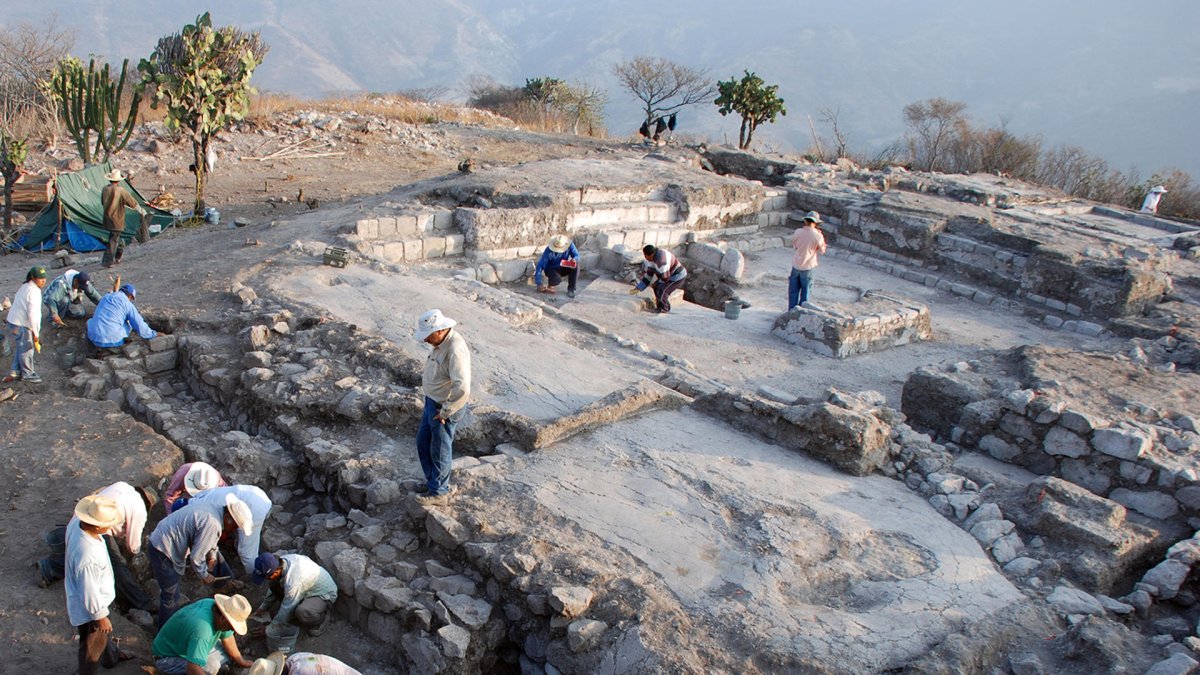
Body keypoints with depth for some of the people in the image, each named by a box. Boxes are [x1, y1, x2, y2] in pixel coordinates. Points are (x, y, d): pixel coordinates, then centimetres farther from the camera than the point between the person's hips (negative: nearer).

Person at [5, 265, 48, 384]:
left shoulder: (25, 286, 10)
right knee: (26, 350, 6)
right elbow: (32, 313, -24)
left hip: (13, 321, 9)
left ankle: (15, 372, 31)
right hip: (21, 325, -9)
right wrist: (35, 332, -18)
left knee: (19, 348, 22)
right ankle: (27, 374, 20)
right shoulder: (34, 291, -20)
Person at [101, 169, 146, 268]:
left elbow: (103, 203, 15)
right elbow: (132, 202, -10)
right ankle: (108, 261, -2)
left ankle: (117, 257, 31)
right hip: (116, 219, -6)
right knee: (113, 240, -1)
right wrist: (141, 211, 5)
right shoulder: (120, 190, -16)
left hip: (107, 218, 6)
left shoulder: (105, 189, 1)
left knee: (115, 237, 20)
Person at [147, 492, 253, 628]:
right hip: (163, 552, -10)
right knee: (170, 597, 4)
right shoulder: (212, 524, -30)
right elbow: (196, 557, -22)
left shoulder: (215, 508, -1)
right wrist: (204, 576, -6)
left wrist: (212, 555, 6)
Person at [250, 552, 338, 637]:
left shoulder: (292, 582, -38)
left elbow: (286, 610, -23)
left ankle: (322, 618, -4)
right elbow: (273, 589, 7)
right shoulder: (280, 561, -15)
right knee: (274, 585, -7)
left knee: (301, 612, -37)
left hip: (324, 594, -8)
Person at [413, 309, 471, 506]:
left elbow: (462, 388, -36)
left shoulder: (455, 350, -31)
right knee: (423, 443, 22)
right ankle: (433, 481, 39)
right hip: (432, 402, 10)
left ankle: (439, 492, 23)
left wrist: (445, 411, -26)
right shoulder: (443, 342, 1)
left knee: (440, 451, 6)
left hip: (445, 408, -10)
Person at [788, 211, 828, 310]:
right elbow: (822, 251, -3)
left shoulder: (798, 232, -9)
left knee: (793, 290, 15)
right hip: (807, 266, -2)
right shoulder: (817, 236, -18)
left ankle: (792, 311, 21)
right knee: (805, 290, 14)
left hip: (796, 265, 2)